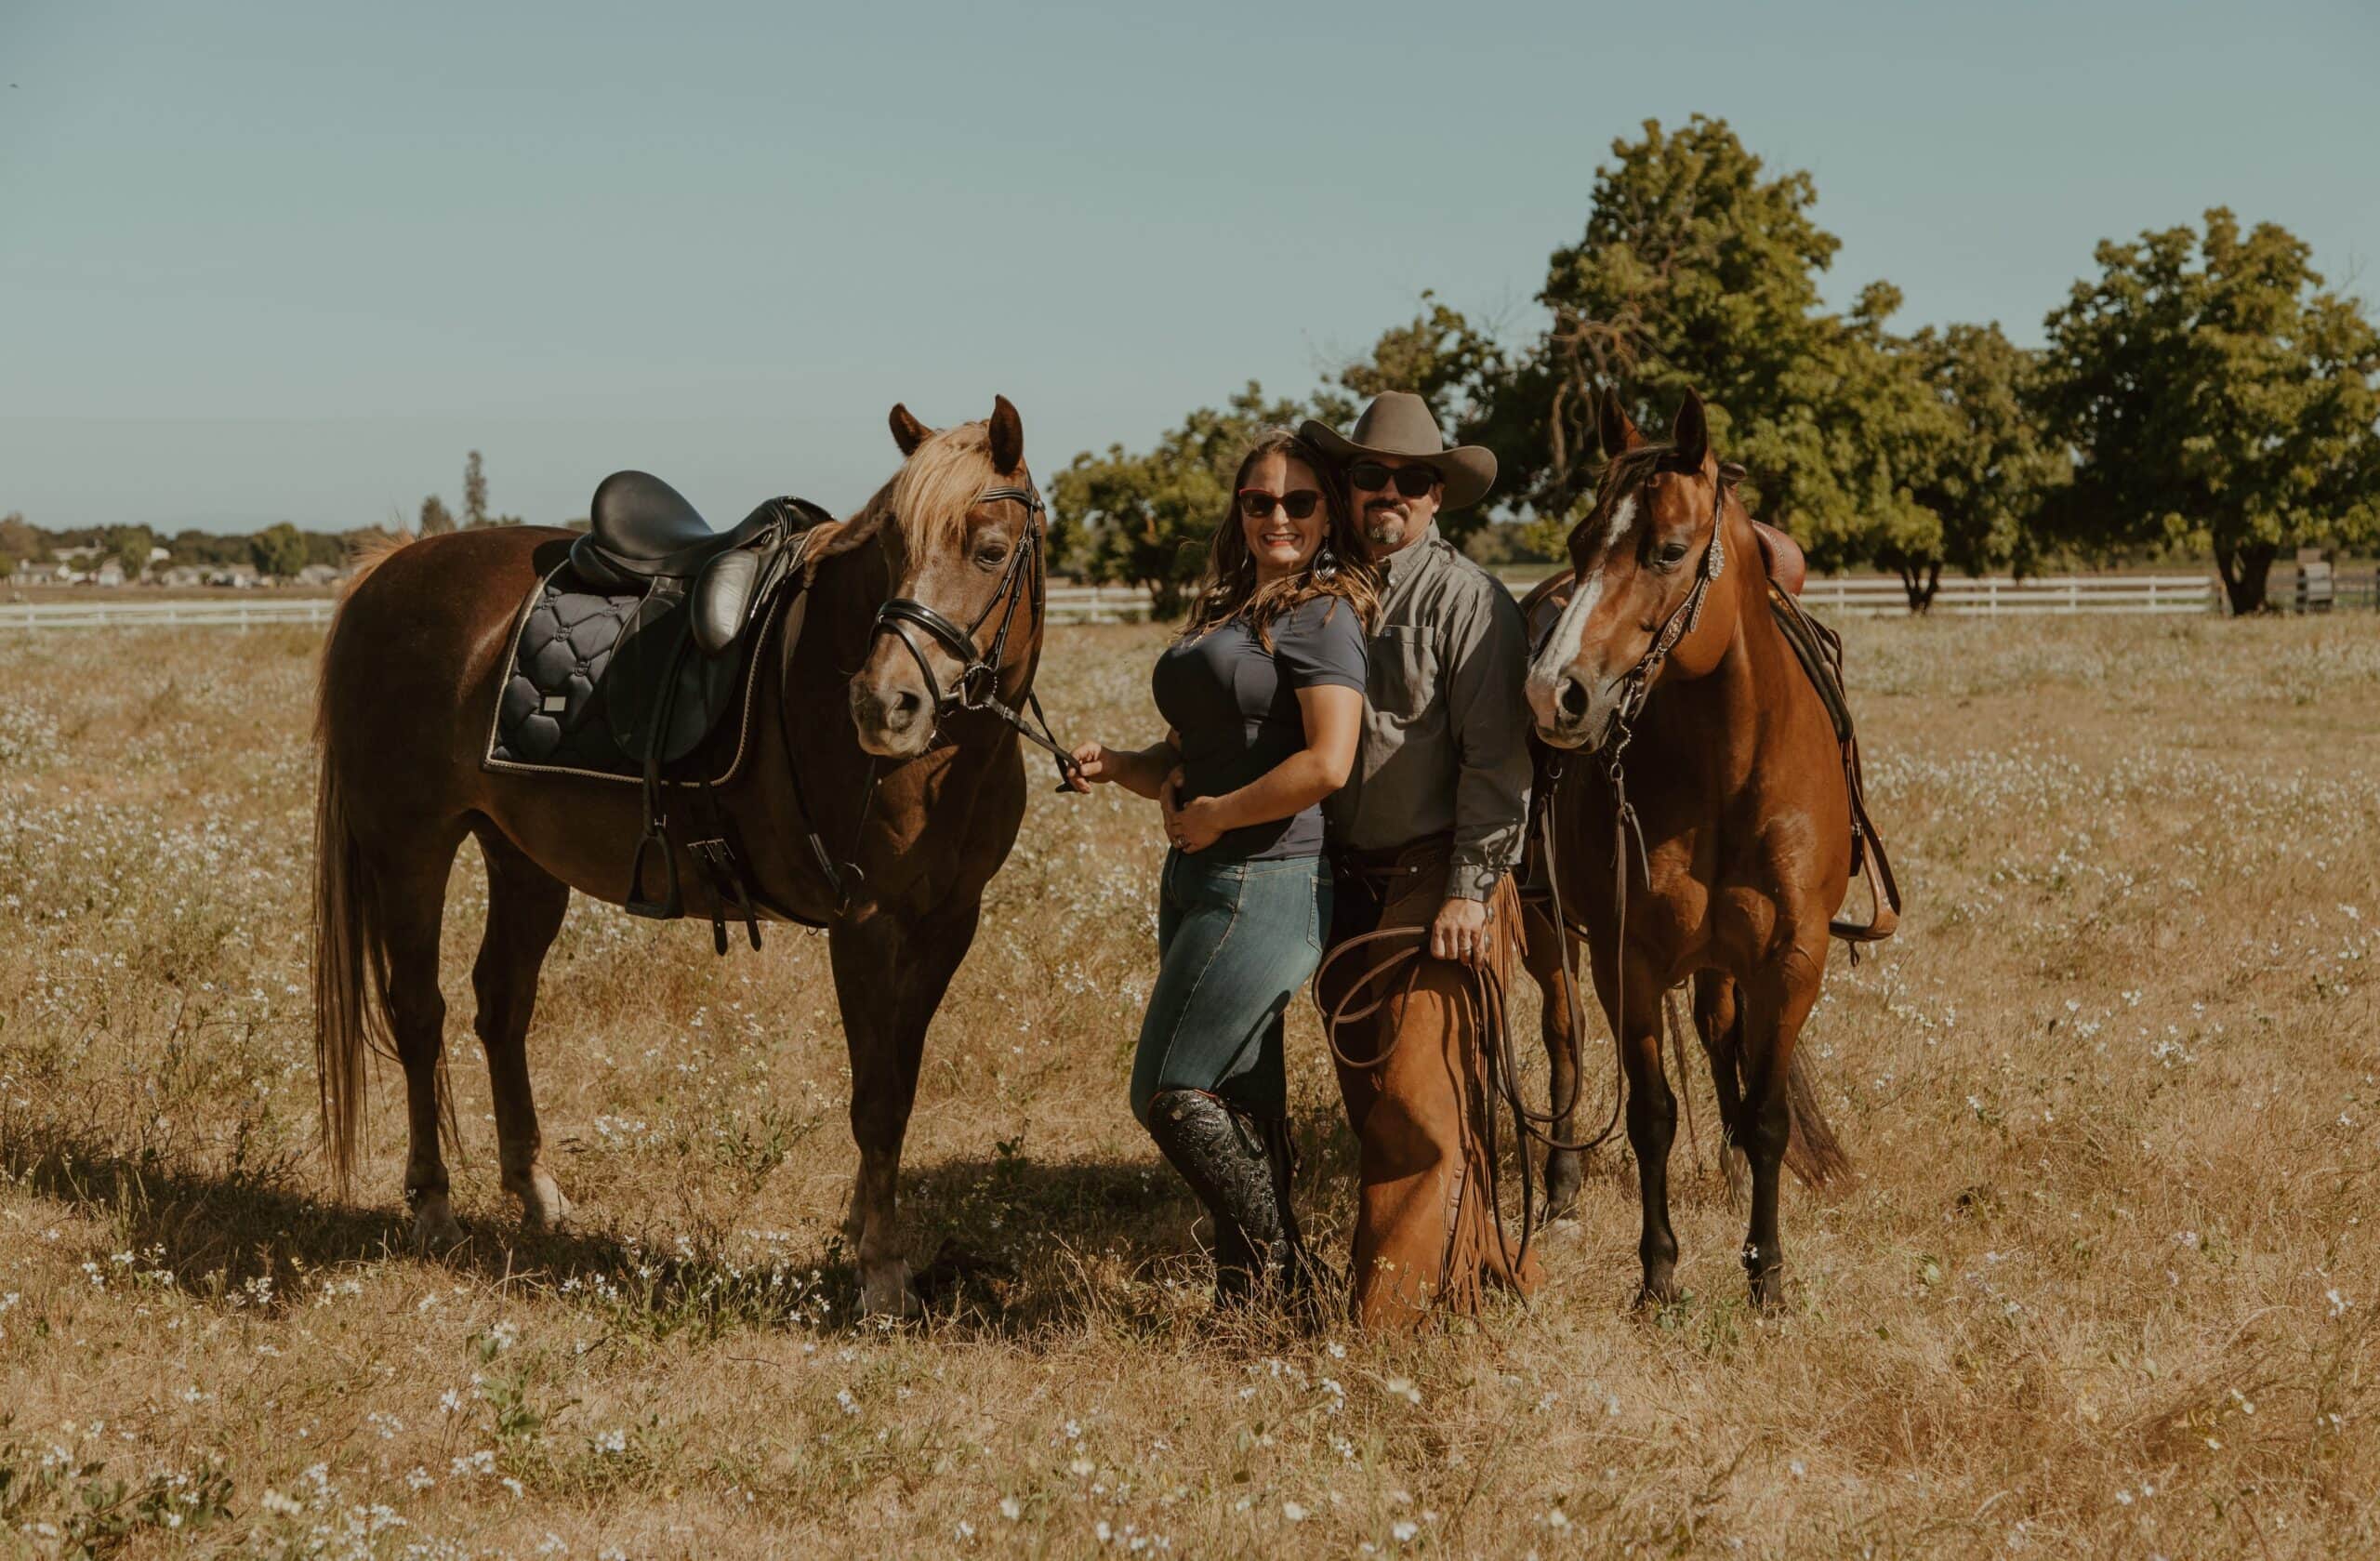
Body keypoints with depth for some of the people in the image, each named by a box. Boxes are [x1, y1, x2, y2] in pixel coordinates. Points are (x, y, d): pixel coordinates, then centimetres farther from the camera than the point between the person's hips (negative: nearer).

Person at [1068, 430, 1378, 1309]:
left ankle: (1275, 1274, 4)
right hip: (1198, 882, 9)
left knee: (1170, 1094, -9)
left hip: (1268, 885, -9)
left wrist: (1217, 815, -14)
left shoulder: (1323, 614, -11)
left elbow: (1328, 764, -23)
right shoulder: (1228, 611, 17)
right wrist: (1121, 766, 4)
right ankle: (1270, 1291, 19)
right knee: (1241, 1100, 12)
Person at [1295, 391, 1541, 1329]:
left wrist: (1471, 891, -17)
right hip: (1344, 884, 7)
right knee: (1370, 1101, 11)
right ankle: (1481, 1263, 23)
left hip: (1432, 886, -7)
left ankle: (1387, 1316, -3)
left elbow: (1496, 761, -13)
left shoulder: (1467, 601, -8)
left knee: (1419, 1101, -8)